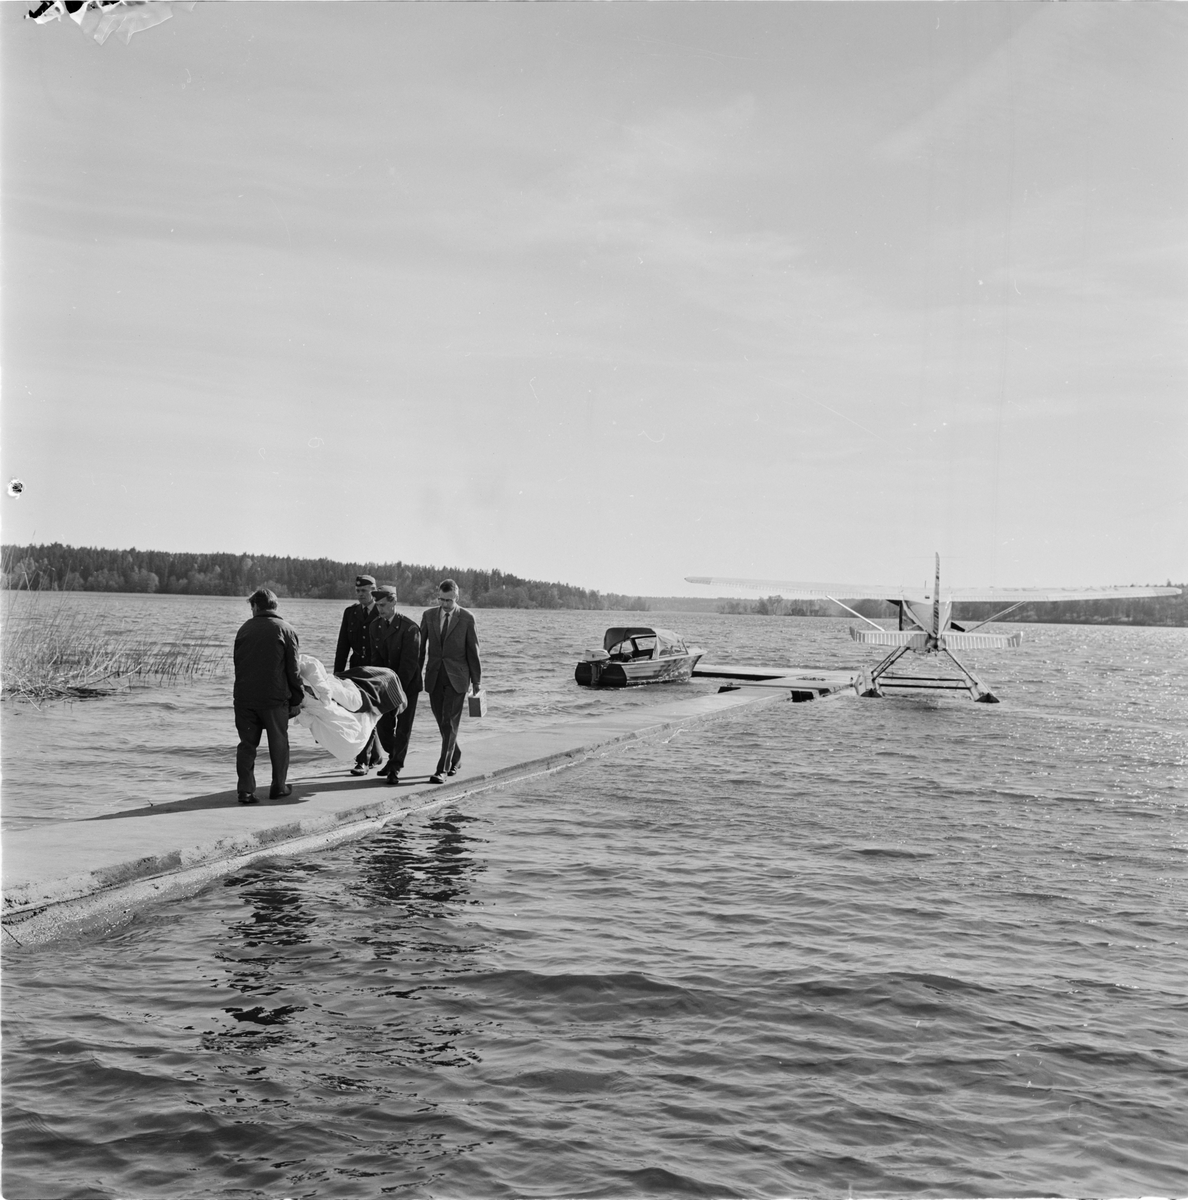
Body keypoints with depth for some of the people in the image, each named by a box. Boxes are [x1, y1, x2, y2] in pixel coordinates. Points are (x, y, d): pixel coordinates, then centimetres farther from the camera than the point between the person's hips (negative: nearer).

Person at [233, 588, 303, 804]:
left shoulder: (244, 629, 9)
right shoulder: (286, 630, -2)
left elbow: (237, 662, 15)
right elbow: (293, 669, -3)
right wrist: (296, 699, 4)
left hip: (244, 697, 3)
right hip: (275, 697, -3)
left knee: (247, 744, 7)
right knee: (278, 743, 11)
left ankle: (245, 790, 1)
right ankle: (278, 788, 18)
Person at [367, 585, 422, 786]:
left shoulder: (410, 628, -18)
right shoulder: (375, 625, 1)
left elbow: (409, 662, -19)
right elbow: (376, 658, 3)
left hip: (408, 683, -5)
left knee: (403, 727, -1)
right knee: (383, 725, 4)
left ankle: (395, 768, 8)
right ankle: (394, 758, 27)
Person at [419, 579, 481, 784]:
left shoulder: (466, 618, -2)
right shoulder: (429, 615, 6)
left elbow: (473, 651, 1)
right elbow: (421, 646, 10)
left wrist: (476, 681, 2)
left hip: (456, 677, -3)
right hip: (434, 676, 3)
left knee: (450, 723, -9)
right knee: (442, 721, 10)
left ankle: (442, 769, -9)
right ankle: (455, 757, 32)